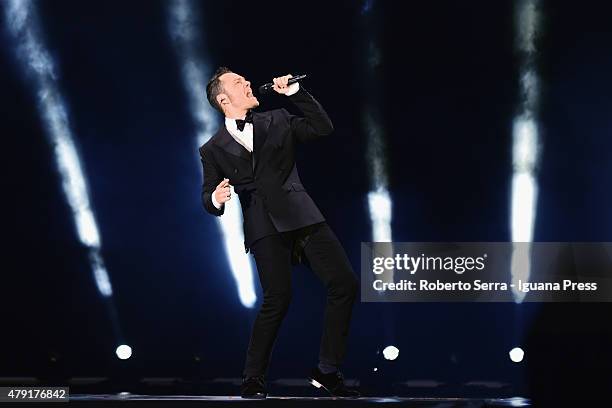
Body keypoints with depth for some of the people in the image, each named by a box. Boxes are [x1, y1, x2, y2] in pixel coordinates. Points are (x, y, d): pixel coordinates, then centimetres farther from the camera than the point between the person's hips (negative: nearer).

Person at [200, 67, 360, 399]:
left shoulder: (277, 122, 18)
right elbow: (208, 199, 10)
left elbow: (322, 127, 11)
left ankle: (327, 371, 4)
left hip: (301, 216, 3)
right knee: (278, 297, -20)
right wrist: (215, 199, -14)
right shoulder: (213, 150, 11)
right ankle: (253, 378, -3)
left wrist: (295, 92, 6)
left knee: (344, 283, -7)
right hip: (265, 226, -3)